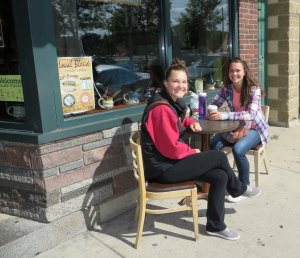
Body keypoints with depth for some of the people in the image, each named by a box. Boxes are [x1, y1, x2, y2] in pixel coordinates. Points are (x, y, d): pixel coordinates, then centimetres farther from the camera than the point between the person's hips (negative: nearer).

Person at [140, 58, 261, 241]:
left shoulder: (173, 102, 9)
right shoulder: (162, 109, -23)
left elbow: (179, 120, 31)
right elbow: (171, 148, -24)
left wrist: (192, 123, 8)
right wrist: (193, 152, -6)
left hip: (171, 162, 10)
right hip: (163, 169, -10)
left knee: (220, 176, 0)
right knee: (219, 157, -6)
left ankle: (216, 226, 14)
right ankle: (239, 189, 24)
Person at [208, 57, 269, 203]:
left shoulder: (254, 89, -17)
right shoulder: (226, 89, -4)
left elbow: (251, 114, -29)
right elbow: (213, 105, 2)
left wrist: (224, 116, -39)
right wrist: (210, 112, -24)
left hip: (254, 129, -4)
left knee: (238, 149, -33)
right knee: (213, 144, -23)